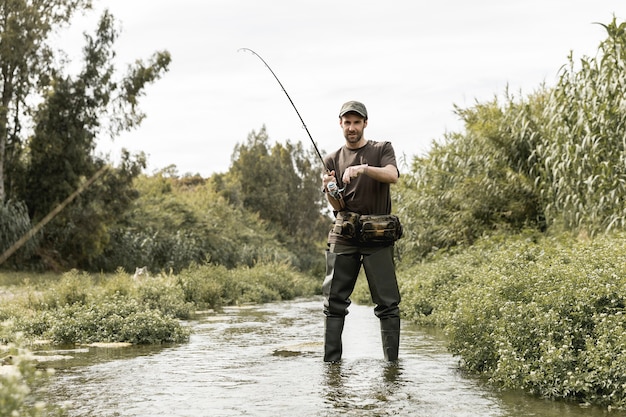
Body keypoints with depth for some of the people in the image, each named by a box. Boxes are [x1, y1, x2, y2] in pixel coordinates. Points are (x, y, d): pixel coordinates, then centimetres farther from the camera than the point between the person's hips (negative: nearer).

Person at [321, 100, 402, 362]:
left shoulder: (382, 150, 9)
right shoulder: (333, 160, 14)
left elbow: (392, 176, -13)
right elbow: (337, 206, 6)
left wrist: (364, 168, -28)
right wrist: (330, 190, -16)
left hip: (378, 235, -2)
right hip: (344, 235, 2)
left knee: (387, 302, -4)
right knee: (334, 300, -1)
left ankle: (392, 361, 1)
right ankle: (331, 362, 4)